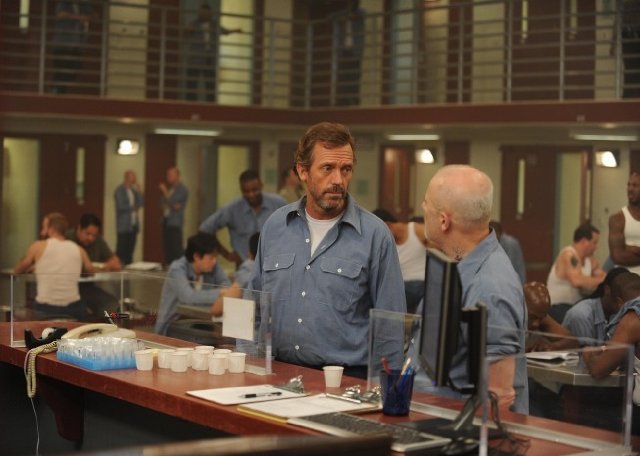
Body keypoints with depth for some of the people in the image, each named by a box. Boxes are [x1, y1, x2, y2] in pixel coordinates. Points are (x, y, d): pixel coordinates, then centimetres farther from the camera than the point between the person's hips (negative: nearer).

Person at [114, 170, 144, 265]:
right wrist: (133, 207, -4)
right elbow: (121, 206, -15)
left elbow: (141, 203, 6)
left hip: (134, 224, 6)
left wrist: (138, 190, -3)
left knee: (130, 250, 5)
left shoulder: (134, 190, 14)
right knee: (121, 250, -7)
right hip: (124, 226, -6)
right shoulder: (119, 190, -6)